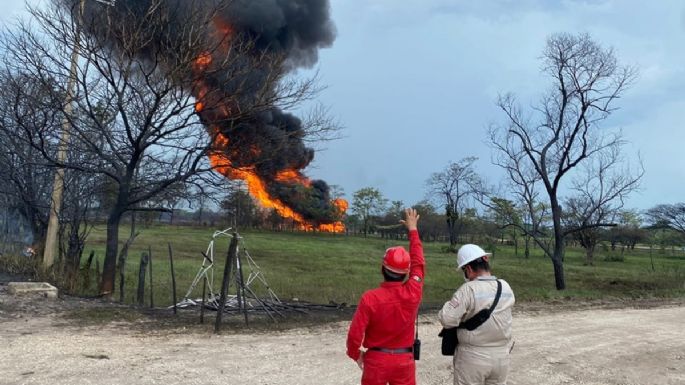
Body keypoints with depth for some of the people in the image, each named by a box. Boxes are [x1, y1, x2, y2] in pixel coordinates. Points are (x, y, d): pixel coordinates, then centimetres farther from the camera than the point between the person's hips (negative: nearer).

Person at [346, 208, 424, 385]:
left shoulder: (370, 298, -19)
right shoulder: (413, 293, -13)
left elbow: (355, 333, -16)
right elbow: (418, 263, 4)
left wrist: (355, 354, 6)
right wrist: (413, 230, 14)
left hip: (376, 359, -1)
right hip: (404, 360, 2)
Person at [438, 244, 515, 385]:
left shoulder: (468, 289, -19)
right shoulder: (506, 287, 0)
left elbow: (447, 319, -23)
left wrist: (453, 303, -3)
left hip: (473, 357, -5)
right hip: (501, 355, 5)